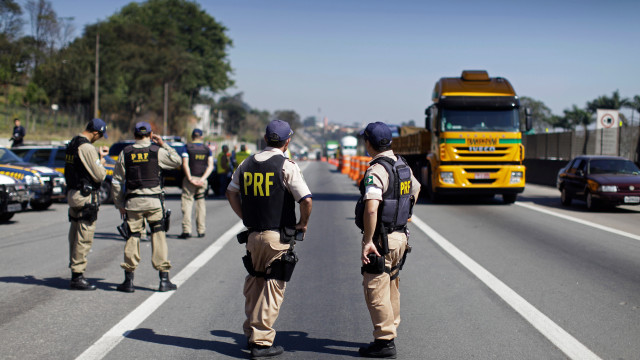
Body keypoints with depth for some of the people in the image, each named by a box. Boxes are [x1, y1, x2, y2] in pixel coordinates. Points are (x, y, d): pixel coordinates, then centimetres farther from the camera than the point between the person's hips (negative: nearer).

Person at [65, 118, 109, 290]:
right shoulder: (87, 148, -17)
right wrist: (102, 159, -1)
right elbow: (99, 175, -17)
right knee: (84, 238, -7)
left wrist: (97, 153, 18)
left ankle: (75, 273, 21)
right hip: (86, 197, -10)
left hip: (73, 193, 10)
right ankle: (77, 277, -6)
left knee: (75, 236, 14)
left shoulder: (72, 144, 12)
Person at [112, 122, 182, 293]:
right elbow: (177, 161, 15)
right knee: (159, 236, 3)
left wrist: (120, 204, 13)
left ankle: (129, 280, 5)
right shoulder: (157, 151, 0)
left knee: (132, 238, 6)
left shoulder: (125, 153, 5)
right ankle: (164, 280, 2)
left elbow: (117, 181, 5)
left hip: (132, 202, 1)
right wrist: (163, 144, 18)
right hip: (153, 201, -1)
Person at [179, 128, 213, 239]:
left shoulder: (187, 148, 0)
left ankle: (186, 230, -11)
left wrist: (190, 179, -11)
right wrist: (203, 179, -6)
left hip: (190, 179, -3)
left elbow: (185, 164, -11)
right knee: (201, 203, 11)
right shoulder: (207, 149, 9)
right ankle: (201, 230, 10)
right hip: (202, 180, 3)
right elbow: (210, 166, 0)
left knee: (187, 203, -2)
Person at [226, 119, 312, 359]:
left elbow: (231, 193, 18)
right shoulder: (286, 166, -11)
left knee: (253, 285, 20)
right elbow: (306, 199, -17)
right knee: (273, 288, 1)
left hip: (252, 235, 6)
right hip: (278, 237, -5)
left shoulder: (247, 164, 7)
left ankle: (251, 332, 29)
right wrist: (303, 223, -1)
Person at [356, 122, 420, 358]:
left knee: (375, 291, -3)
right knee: (391, 288, 19)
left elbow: (371, 208, -31)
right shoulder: (402, 166, 9)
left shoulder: (376, 171, -20)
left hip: (380, 240, -9)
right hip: (400, 236, 9)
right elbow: (415, 189, 29)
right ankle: (390, 333, 29)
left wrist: (368, 241, -27)